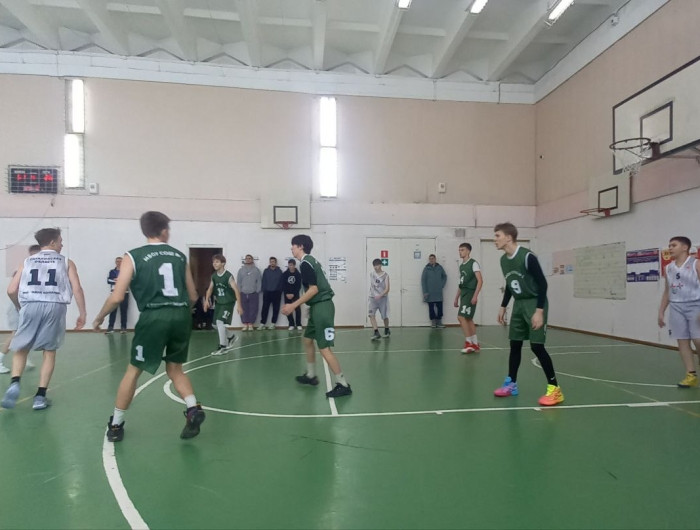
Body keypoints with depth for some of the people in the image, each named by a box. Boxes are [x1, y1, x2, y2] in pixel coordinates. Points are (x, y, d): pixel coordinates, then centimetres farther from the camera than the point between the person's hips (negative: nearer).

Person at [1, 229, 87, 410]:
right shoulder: (66, 262, 12)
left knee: (20, 349, 18)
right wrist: (82, 313, 5)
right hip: (55, 307, -1)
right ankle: (40, 396, 8)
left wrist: (21, 307, 28)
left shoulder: (27, 262, 17)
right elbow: (77, 289, 1)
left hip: (30, 306, 1)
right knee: (49, 351, 10)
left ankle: (15, 383, -5)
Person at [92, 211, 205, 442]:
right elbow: (193, 297, 15)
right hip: (181, 315, 3)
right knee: (175, 369, 20)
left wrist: (99, 318, 15)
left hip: (154, 317, -3)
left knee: (133, 371, 15)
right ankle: (193, 409, 1)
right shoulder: (180, 256, 13)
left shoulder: (133, 256, 3)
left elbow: (117, 297, -3)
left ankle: (116, 425, 25)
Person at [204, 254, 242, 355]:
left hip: (228, 302, -7)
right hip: (218, 302, 7)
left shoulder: (228, 276, -18)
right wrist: (206, 300, -8)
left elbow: (236, 290, -20)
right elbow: (210, 289, 9)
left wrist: (239, 305, -25)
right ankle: (231, 337, 37)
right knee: (216, 324, 11)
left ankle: (223, 347, -9)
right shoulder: (213, 276, 2)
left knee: (220, 321, -19)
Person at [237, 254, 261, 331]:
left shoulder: (256, 270, 5)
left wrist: (257, 292, -4)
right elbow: (238, 282, 7)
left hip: (253, 294, -1)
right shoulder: (241, 270, 8)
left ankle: (250, 325, 9)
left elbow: (258, 282, 3)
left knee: (253, 310, 0)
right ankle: (245, 325, 9)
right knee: (244, 310, 1)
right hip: (243, 294, 1)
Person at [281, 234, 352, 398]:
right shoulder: (310, 261, 16)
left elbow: (314, 289, -20)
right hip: (318, 306, 11)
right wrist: (310, 306, 26)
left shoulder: (305, 264, -13)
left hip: (322, 307, -11)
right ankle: (311, 375, 33)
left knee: (324, 349, -9)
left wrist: (293, 305, -18)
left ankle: (343, 385, -3)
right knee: (308, 340, 20)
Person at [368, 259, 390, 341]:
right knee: (371, 315, -16)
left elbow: (387, 288, -12)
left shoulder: (385, 275, -6)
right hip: (373, 297, 3)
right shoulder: (371, 274, 6)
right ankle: (376, 333, -17)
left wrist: (380, 295, -24)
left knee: (385, 316, 5)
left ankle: (387, 330, 32)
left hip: (383, 298, -3)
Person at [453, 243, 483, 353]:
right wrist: (456, 298, 19)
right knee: (468, 319, 10)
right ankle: (475, 344, 17)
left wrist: (475, 295, -22)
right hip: (463, 295, 9)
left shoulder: (473, 263, -8)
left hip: (470, 294, -8)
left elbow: (480, 281, -14)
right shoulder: (461, 265, 16)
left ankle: (469, 343, -5)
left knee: (461, 317, -14)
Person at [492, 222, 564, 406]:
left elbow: (542, 284, -19)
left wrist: (539, 310, -23)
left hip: (534, 303, -8)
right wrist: (503, 307, 17)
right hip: (519, 304, 8)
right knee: (514, 344, 10)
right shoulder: (503, 260, 4)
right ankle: (511, 384, 21)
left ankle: (554, 388, -1)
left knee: (537, 346, -11)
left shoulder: (527, 257, -21)